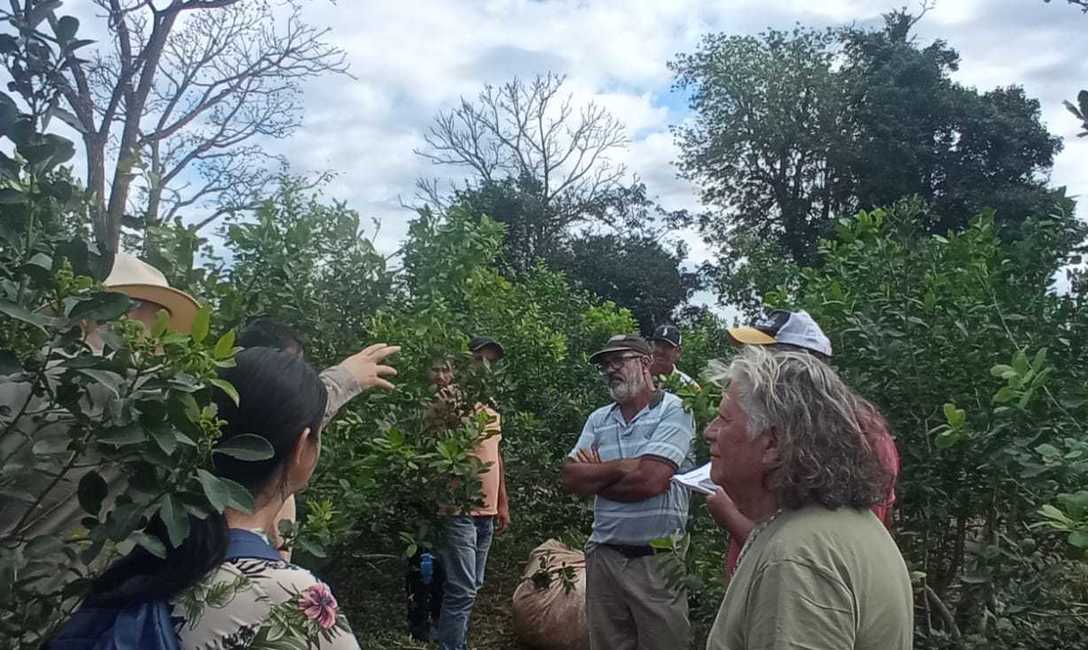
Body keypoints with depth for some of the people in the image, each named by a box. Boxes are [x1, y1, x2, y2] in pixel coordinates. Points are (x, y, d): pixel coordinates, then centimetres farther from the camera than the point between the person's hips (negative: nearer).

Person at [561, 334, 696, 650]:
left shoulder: (674, 410, -8)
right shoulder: (598, 419, 9)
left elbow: (649, 480, -20)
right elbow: (570, 478, -1)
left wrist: (595, 474, -5)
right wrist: (624, 466, -12)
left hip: (657, 559, -5)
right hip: (603, 556, 5)